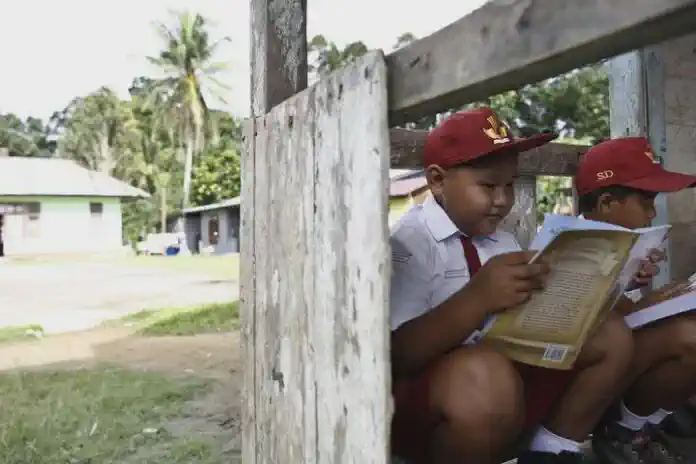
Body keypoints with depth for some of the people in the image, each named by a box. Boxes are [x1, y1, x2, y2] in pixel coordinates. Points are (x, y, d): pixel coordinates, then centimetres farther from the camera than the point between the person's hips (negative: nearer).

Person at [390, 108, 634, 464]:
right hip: (421, 403, -7)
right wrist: (477, 298, -32)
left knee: (610, 335, 2)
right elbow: (394, 356, -22)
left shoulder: (503, 242, 12)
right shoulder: (408, 244, -13)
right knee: (485, 374, -38)